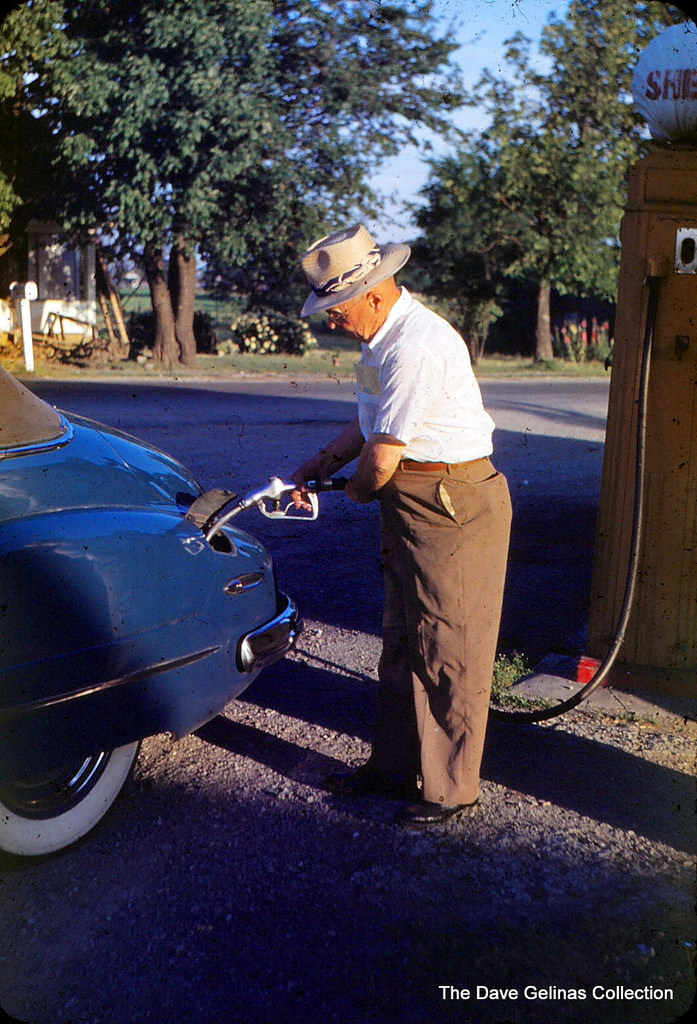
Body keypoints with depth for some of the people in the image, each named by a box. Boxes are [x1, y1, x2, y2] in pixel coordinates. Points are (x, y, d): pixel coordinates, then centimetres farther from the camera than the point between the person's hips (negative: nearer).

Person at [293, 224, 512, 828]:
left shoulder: (417, 348, -24)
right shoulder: (387, 335, 10)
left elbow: (382, 459, -20)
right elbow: (369, 422, 22)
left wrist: (357, 490, 0)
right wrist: (316, 469, 17)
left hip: (452, 505, -10)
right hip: (411, 504, 10)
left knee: (449, 652, 0)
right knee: (402, 642, 17)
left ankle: (451, 791, 14)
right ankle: (394, 766, 31)